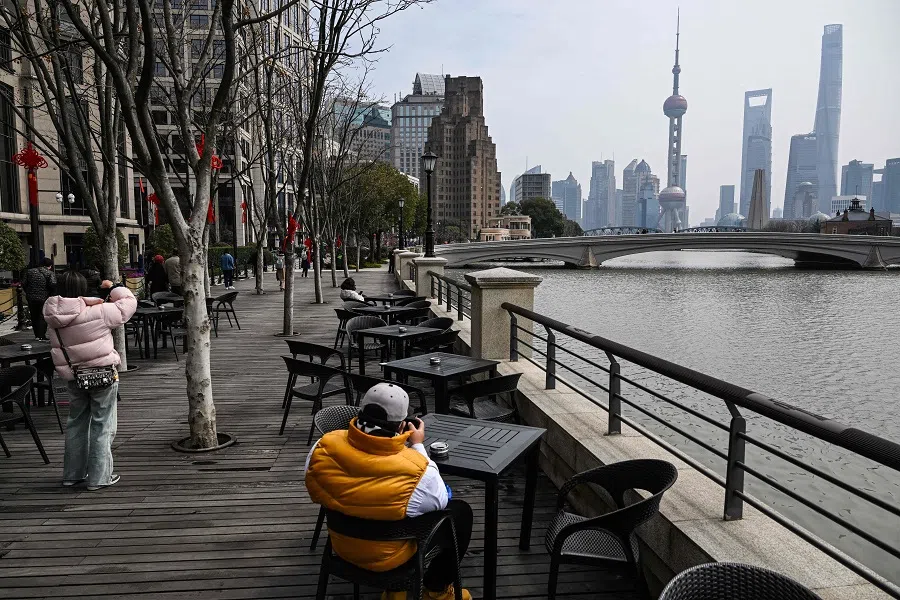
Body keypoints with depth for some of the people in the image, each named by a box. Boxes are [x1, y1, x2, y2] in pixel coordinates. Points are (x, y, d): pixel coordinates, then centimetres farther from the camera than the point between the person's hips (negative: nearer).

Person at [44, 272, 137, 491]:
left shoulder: (54, 318, -3)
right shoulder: (99, 313, -18)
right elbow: (129, 302, -6)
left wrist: (90, 302, 4)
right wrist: (114, 287, 9)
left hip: (73, 377, 6)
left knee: (76, 422, 21)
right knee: (102, 426, 5)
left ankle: (72, 474, 31)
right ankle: (99, 477, 11)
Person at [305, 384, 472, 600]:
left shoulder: (323, 448, -21)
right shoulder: (415, 468, -33)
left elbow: (316, 493, 0)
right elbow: (439, 501, -10)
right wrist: (418, 445, -7)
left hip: (341, 546, 5)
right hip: (388, 558, -5)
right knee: (460, 511, 14)